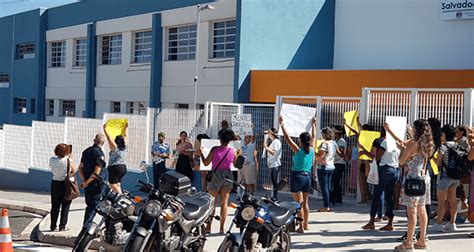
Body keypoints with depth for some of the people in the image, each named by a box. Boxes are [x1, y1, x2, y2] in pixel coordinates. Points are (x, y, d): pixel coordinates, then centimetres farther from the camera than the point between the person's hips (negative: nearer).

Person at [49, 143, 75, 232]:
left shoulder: (52, 160, -5)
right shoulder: (69, 160, -15)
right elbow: (74, 171, -2)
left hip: (55, 184, 3)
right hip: (66, 184, -3)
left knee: (55, 206, 12)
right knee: (65, 206, 7)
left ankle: (53, 226, 14)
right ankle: (62, 226, 6)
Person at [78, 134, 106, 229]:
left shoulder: (86, 151, 9)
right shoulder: (100, 154, -15)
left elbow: (80, 168, 10)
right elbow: (97, 172, -21)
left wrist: (84, 180, 2)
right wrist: (87, 182, -12)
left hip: (87, 185, 7)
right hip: (96, 185, -7)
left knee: (89, 206, 18)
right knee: (93, 207, -2)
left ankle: (86, 228, 26)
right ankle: (86, 228, -8)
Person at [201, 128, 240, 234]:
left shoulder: (215, 149, -9)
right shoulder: (233, 151, -2)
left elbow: (206, 163, -3)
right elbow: (236, 165, 13)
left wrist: (201, 153, 10)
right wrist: (238, 155, 27)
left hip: (216, 175, -2)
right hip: (228, 176, 2)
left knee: (212, 203, 8)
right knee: (224, 203, 7)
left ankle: (209, 227, 8)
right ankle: (222, 228, 6)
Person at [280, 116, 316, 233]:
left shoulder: (298, 150, -12)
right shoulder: (311, 150, 0)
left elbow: (287, 137, -10)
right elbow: (314, 137, 16)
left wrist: (282, 124, -4)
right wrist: (313, 125, 29)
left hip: (297, 176, -5)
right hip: (307, 176, 5)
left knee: (299, 203, -1)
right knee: (305, 202, 15)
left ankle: (301, 226, -2)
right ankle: (306, 224, 20)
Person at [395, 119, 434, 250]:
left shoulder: (412, 143, -14)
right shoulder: (426, 145, 9)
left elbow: (402, 161, -10)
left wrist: (402, 149, 7)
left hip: (412, 179, -8)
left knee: (411, 211, -7)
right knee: (421, 210, 11)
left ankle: (408, 242, -4)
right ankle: (422, 240, 16)